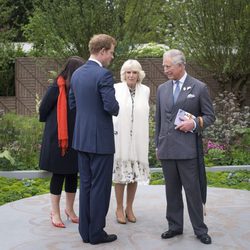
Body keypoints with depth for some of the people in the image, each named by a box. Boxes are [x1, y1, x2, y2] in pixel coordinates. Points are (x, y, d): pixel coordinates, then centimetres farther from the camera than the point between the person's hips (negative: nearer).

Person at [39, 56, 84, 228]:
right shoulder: (56, 89, -14)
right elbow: (43, 111, -4)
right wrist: (54, 125, 8)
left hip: (75, 139, 5)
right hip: (58, 138, -5)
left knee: (73, 174, 12)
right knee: (59, 175, 4)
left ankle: (70, 209, 27)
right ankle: (55, 212, 16)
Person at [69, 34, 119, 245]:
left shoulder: (77, 74, 9)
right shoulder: (104, 75, -16)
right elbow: (111, 106, -21)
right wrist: (117, 109, 0)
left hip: (81, 138, 8)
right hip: (101, 139, -8)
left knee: (86, 185, 13)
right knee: (100, 187, 2)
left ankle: (85, 231, 20)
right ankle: (96, 233, 10)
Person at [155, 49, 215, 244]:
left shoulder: (199, 88, -1)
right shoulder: (162, 89, 12)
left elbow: (210, 116, 3)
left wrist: (195, 123, -15)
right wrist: (157, 145, 15)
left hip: (187, 148, -4)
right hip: (166, 149, 4)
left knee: (193, 190, -1)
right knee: (172, 190, 11)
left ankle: (200, 229, 11)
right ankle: (175, 226, 22)